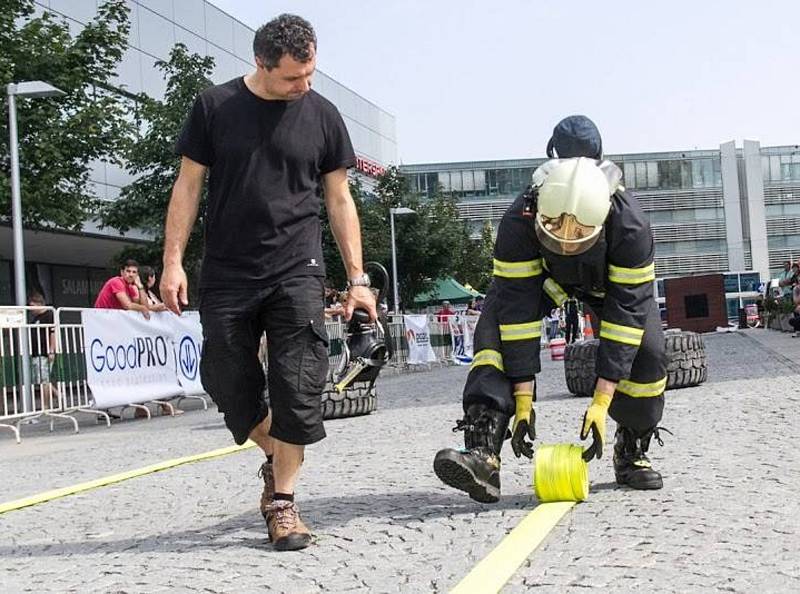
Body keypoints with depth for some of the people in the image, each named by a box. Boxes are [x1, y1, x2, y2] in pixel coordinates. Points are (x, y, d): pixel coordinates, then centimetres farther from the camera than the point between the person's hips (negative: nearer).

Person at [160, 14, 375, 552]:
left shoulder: (321, 115, 3)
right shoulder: (215, 107, 1)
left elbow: (340, 200, 8)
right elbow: (189, 185, 4)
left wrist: (357, 277, 3)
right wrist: (173, 260, -3)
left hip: (297, 272, 0)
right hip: (226, 276, 1)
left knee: (297, 389, -7)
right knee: (229, 384, 4)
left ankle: (283, 499, 2)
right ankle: (274, 456, 30)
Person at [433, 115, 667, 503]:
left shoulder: (631, 226, -40)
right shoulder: (518, 223, -39)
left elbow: (625, 314, -36)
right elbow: (518, 310, -34)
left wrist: (601, 402, -38)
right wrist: (523, 399, -34)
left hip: (615, 281, 0)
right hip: (541, 277, 0)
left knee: (647, 353, -21)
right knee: (494, 334, -26)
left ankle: (632, 453, 5)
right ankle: (483, 456, -36)